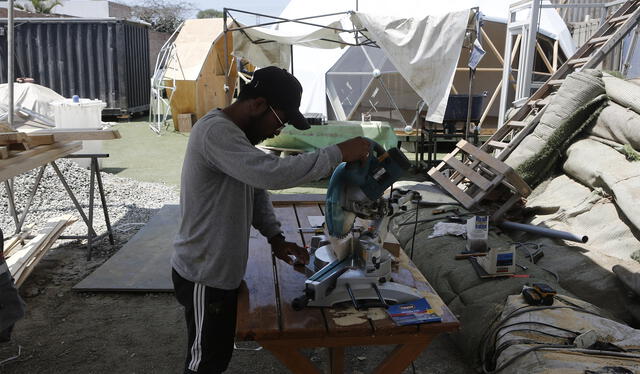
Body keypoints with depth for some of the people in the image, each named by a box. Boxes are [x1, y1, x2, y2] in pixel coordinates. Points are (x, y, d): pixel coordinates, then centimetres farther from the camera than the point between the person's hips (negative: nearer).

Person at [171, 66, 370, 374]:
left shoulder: (237, 133, 9)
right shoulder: (215, 132, -25)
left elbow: (256, 189, 15)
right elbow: (271, 173, -39)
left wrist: (275, 237, 3)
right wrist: (338, 153, -33)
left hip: (223, 270, 9)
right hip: (204, 278, -9)